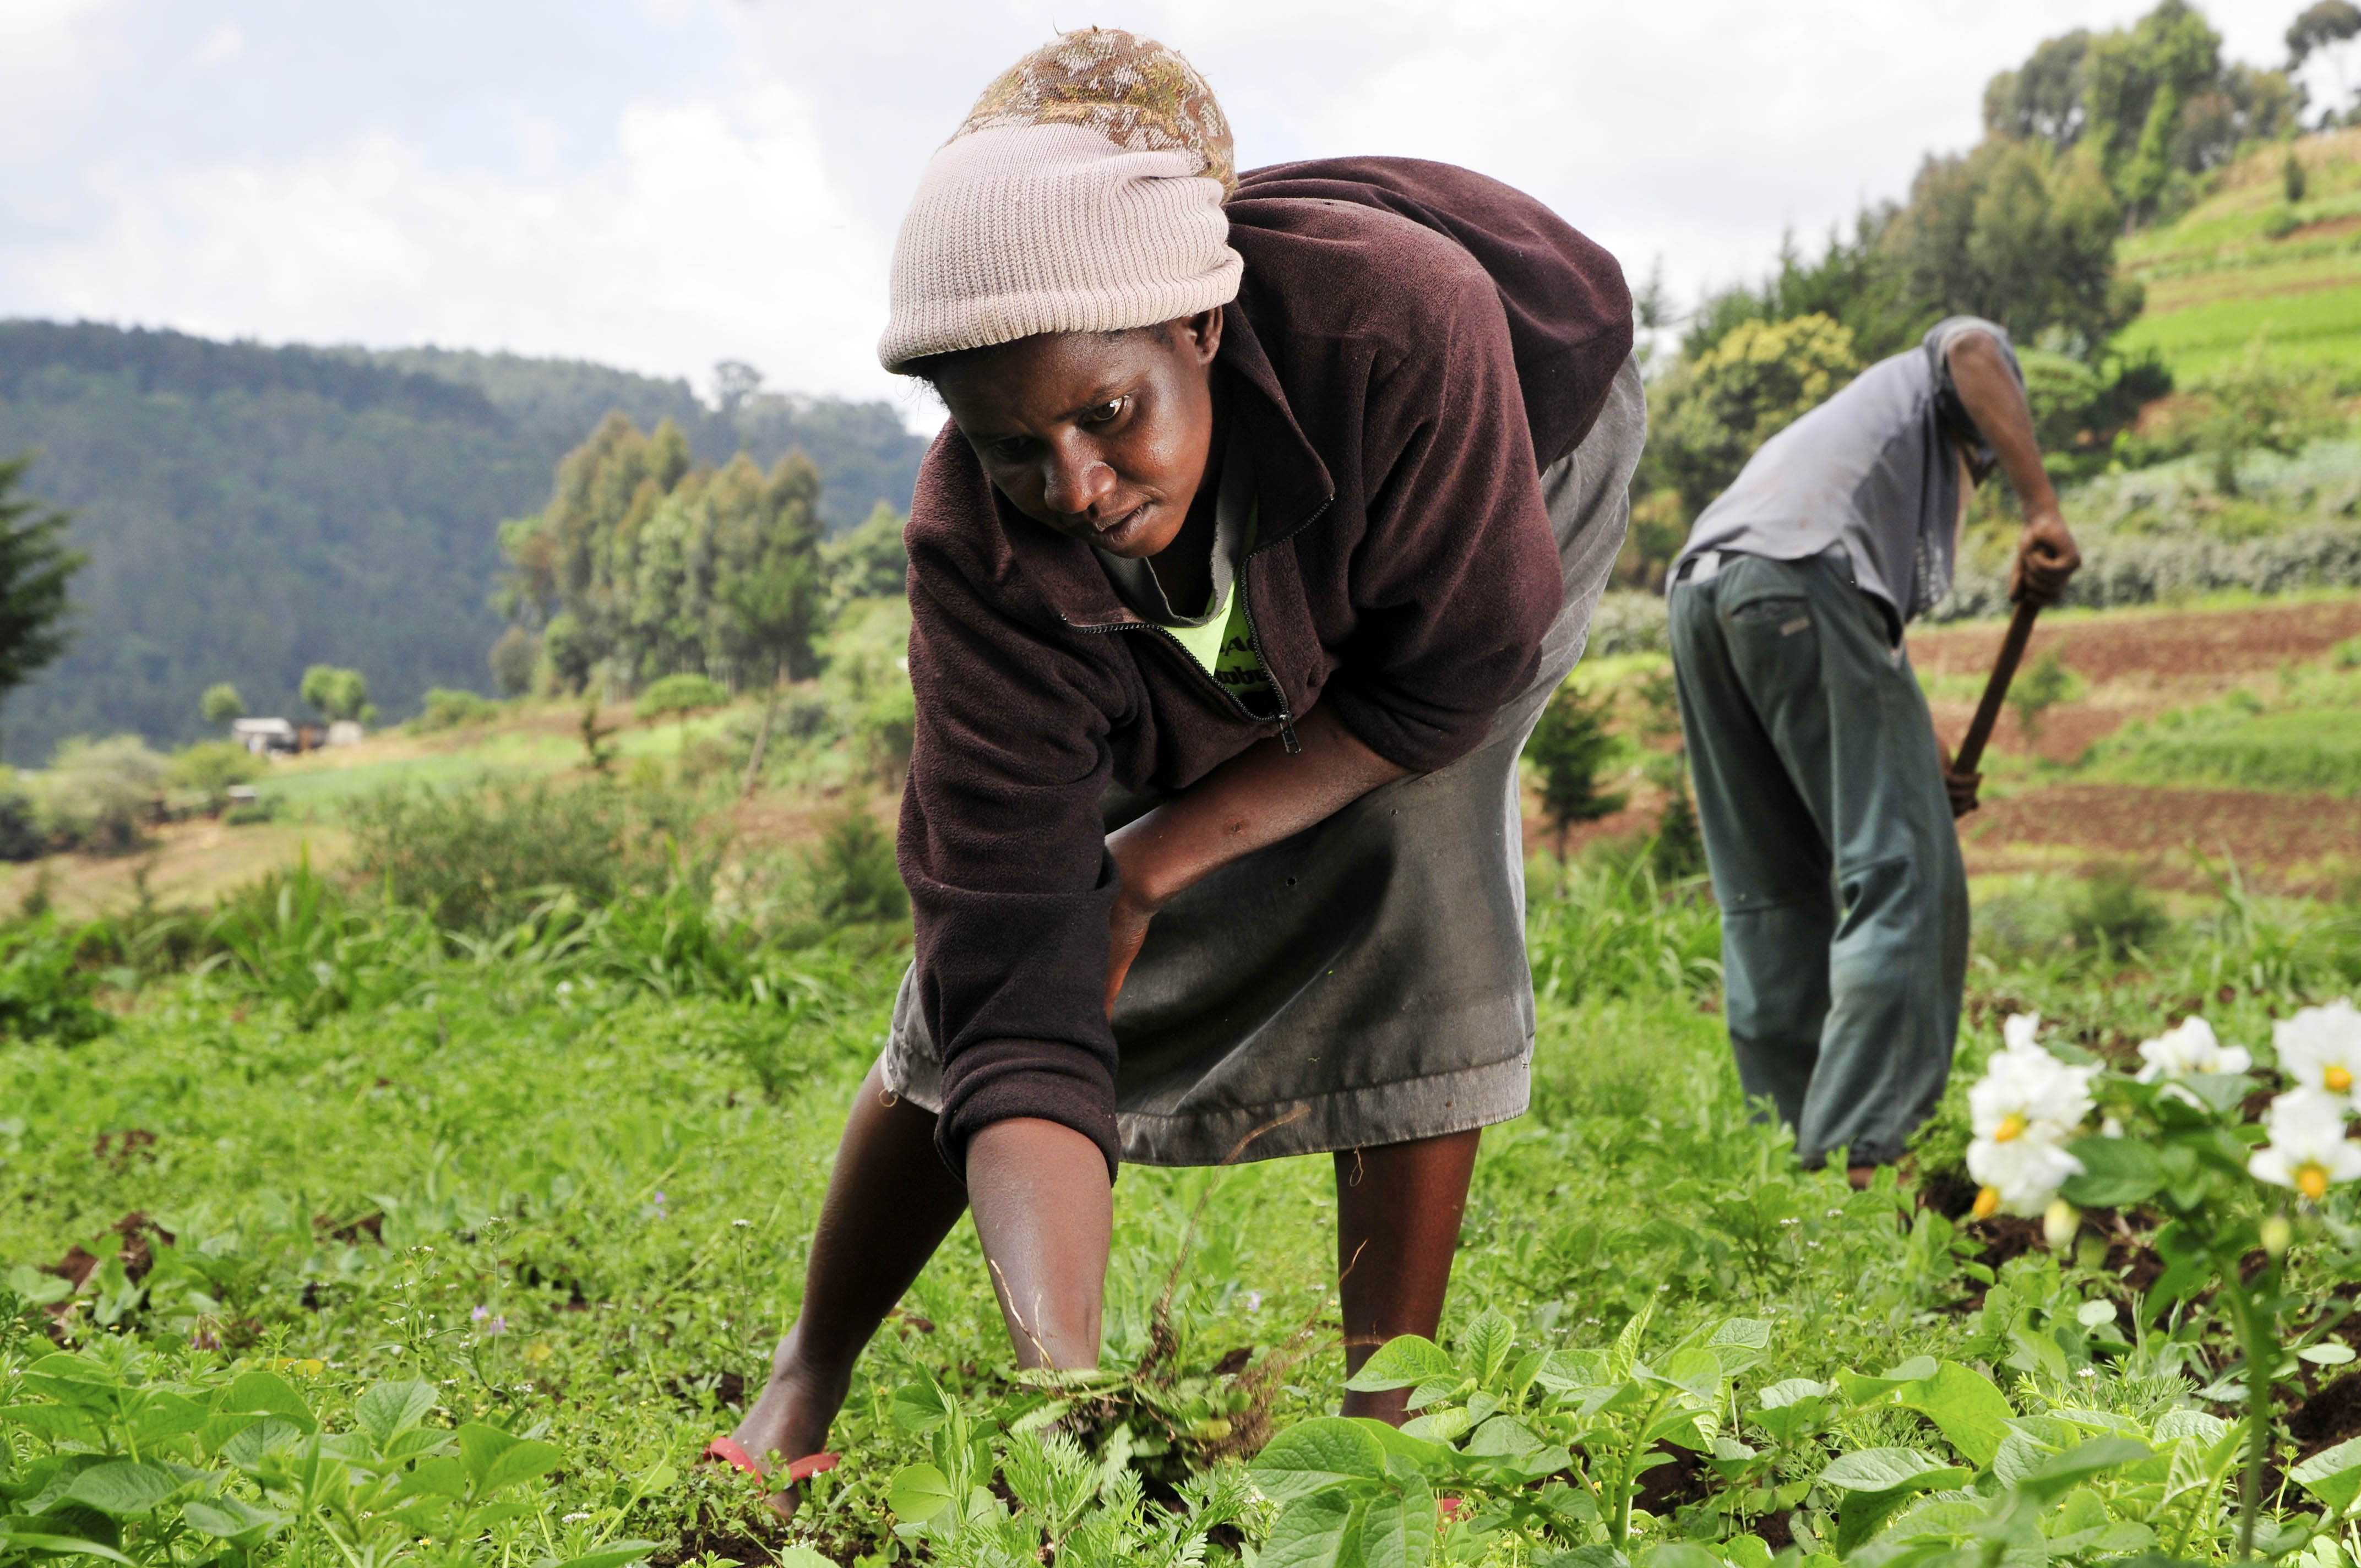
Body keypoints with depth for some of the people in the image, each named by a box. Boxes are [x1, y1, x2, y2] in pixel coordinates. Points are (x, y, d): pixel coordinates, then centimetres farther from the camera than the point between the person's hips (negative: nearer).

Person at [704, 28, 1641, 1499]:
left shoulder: (1393, 321, -45)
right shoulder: (983, 551, -36)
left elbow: (1461, 664, -27)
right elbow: (1015, 1004, -40)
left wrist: (1162, 859, -29)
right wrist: (1061, 1377, -53)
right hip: (1197, 646, 2)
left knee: (1409, 848, -26)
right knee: (997, 933, -6)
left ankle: (1386, 1415, -12)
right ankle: (801, 1394, 15)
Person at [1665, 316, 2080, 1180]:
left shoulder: (1841, 428, 43)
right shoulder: (1933, 389, 26)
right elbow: (1973, 348, -2)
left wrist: (1919, 764, 26)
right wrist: (2044, 511, -9)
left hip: (1699, 587, 8)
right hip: (1804, 577, -8)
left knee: (1771, 896, 11)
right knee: (1903, 876, -8)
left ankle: (1788, 1144, 10)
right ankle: (1861, 1148, -17)